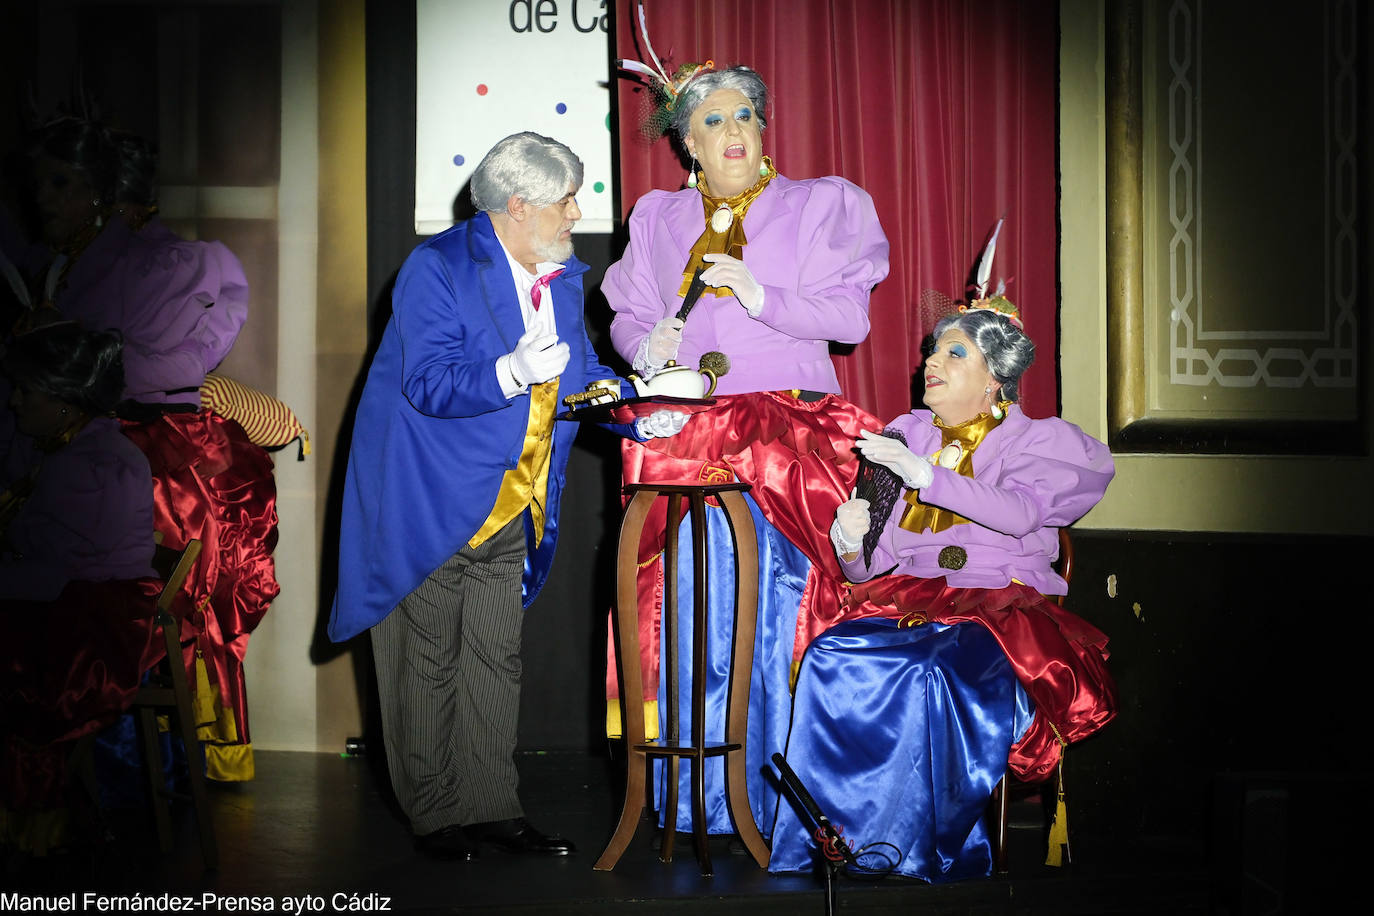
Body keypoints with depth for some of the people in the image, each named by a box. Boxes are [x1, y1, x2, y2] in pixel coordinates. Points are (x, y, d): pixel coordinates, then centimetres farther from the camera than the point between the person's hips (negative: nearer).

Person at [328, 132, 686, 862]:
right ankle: (434, 815, 11)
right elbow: (429, 384, -24)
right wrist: (512, 373, -37)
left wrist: (639, 413, -3)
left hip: (508, 507, 7)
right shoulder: (438, 268, -16)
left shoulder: (563, 279, 7)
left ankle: (491, 808, 17)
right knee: (427, 658, 2)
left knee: (496, 657, 10)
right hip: (431, 500, -7)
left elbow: (581, 374, 13)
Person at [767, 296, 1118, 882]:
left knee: (940, 670, -37)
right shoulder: (903, 438, 22)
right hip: (907, 601, 4)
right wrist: (850, 543, -2)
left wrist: (924, 473, -15)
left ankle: (926, 845, -27)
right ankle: (833, 831, -27)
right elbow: (870, 566, 22)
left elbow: (1018, 512, -12)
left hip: (1000, 606, -4)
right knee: (833, 658, -29)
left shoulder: (1037, 440, 11)